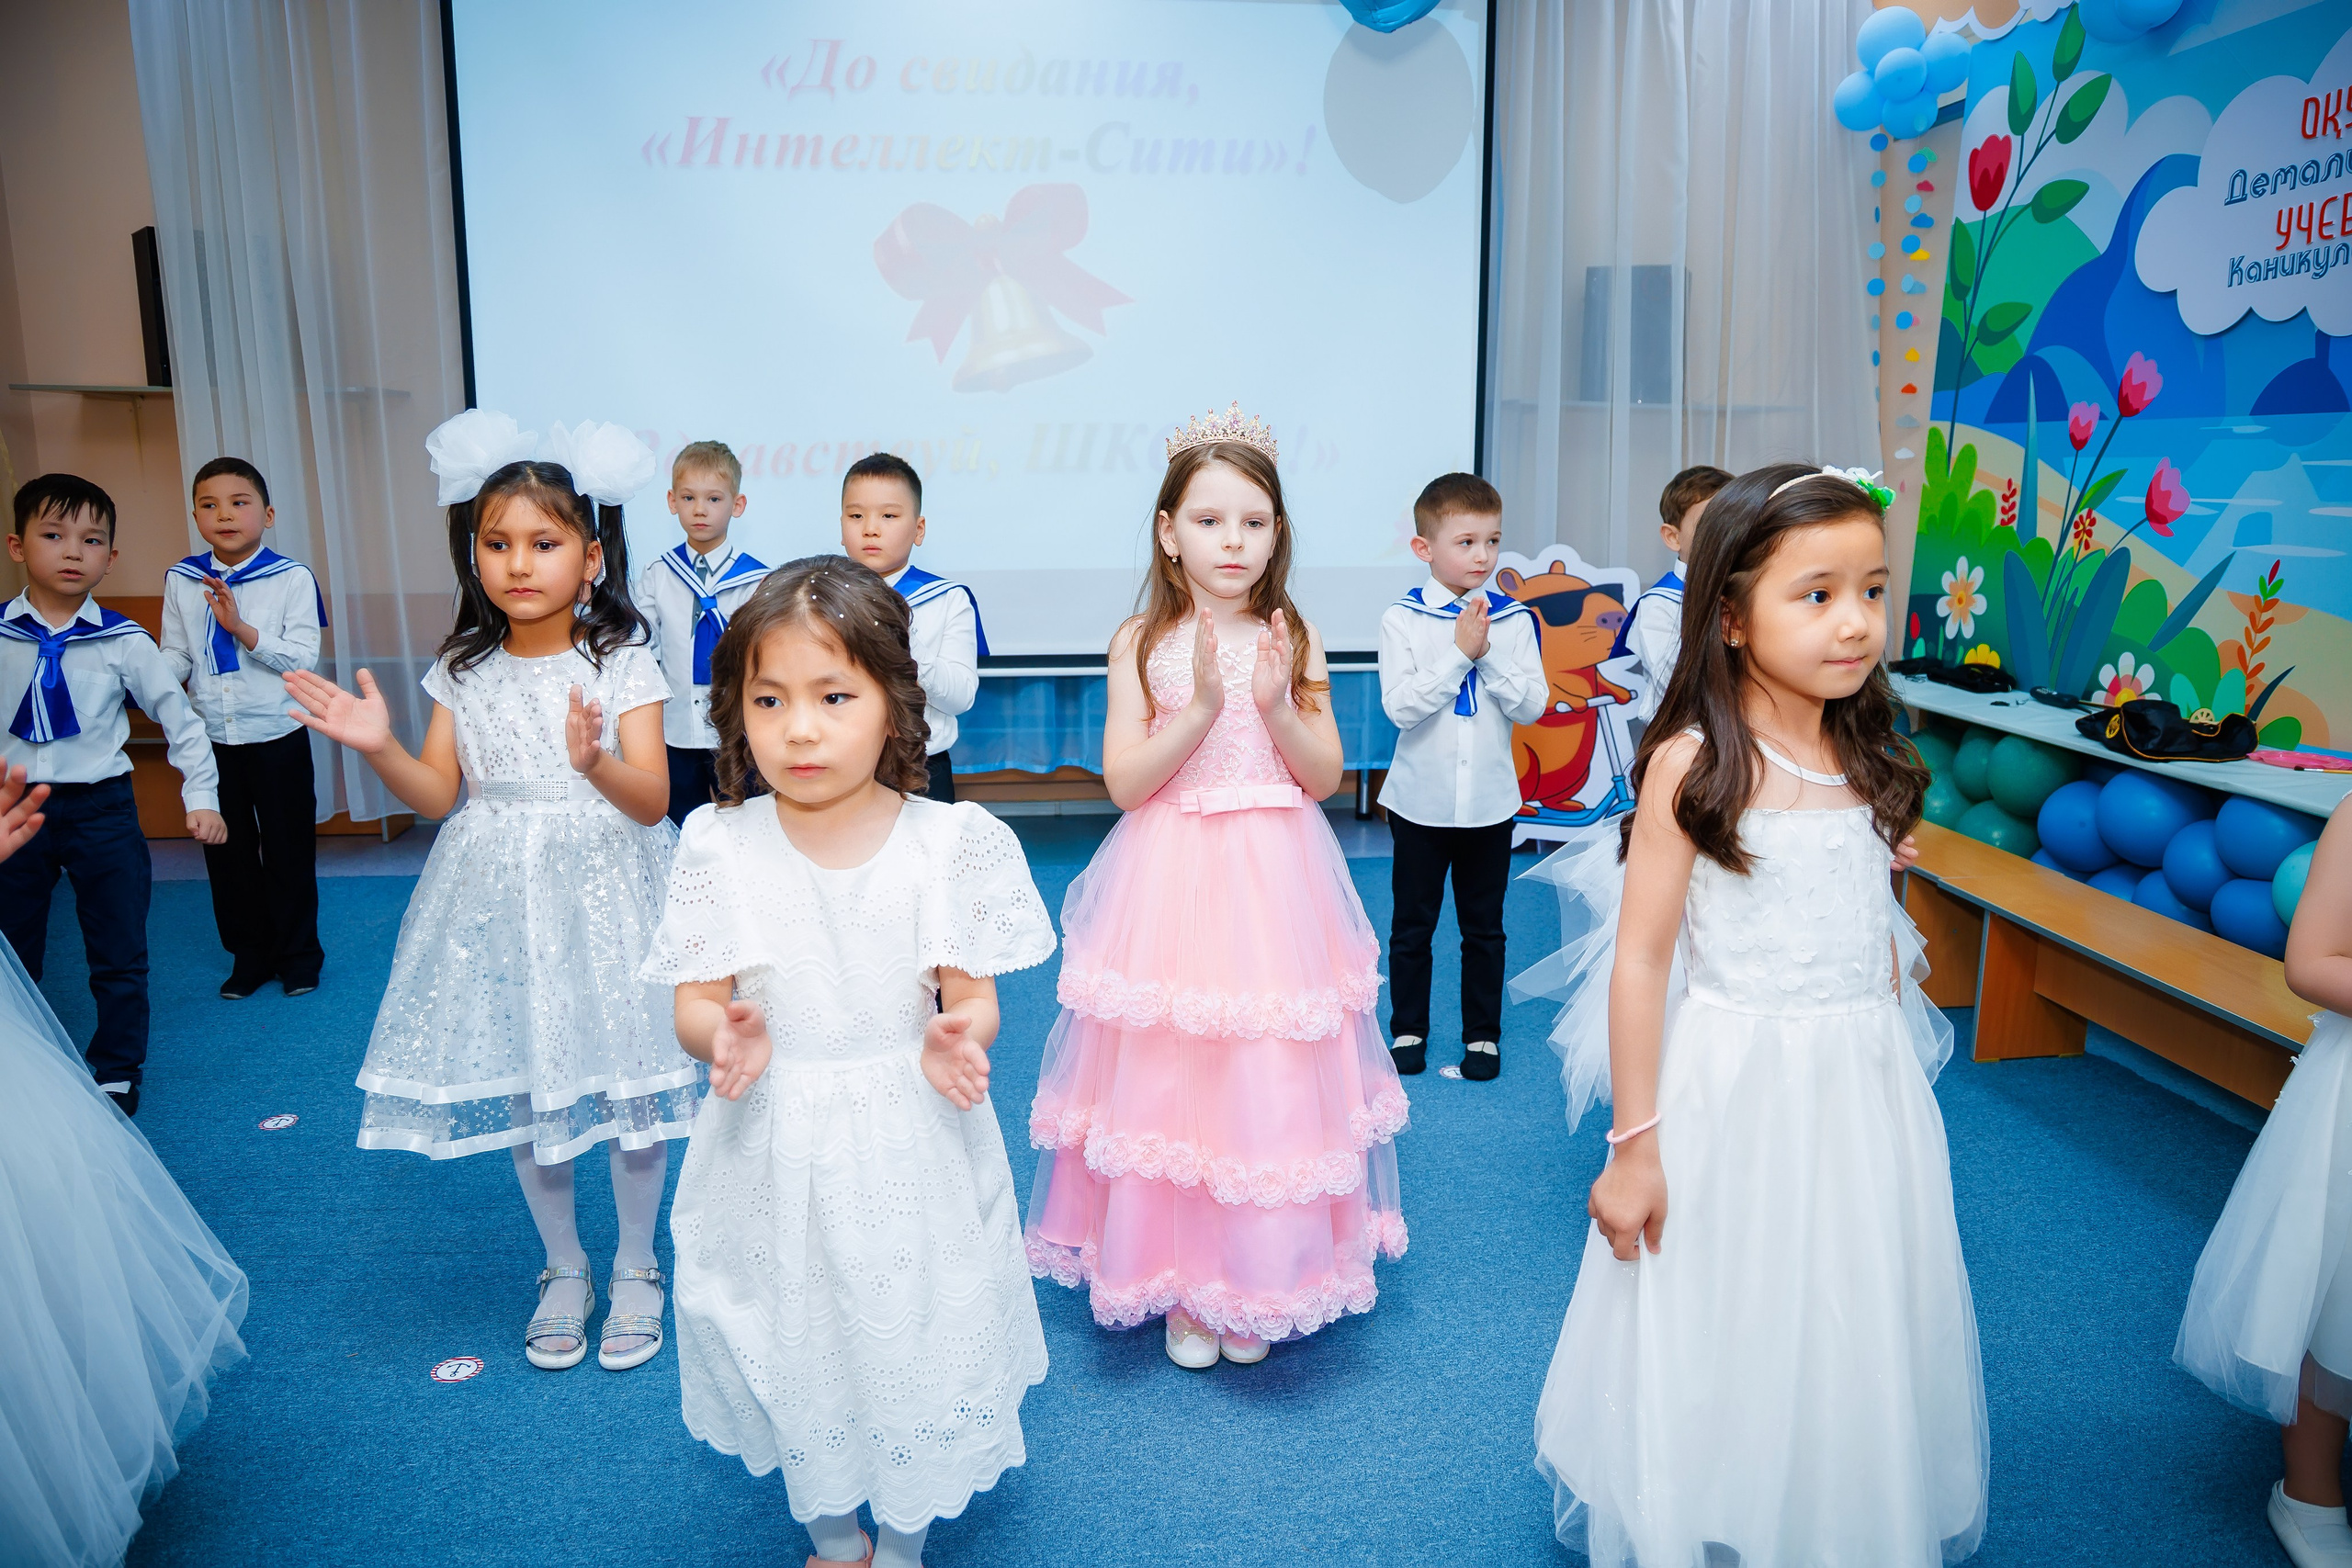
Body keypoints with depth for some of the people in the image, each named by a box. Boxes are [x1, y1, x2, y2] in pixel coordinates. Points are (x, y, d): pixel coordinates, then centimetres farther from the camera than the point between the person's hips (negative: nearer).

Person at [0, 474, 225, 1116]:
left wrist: (200, 798, -5)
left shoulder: (123, 642, -5)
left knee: (120, 955, 6)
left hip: (101, 809, -1)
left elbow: (180, 719, 0)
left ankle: (117, 1073, 23)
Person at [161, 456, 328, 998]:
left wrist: (241, 627, -23)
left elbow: (303, 658, -13)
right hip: (211, 736, 3)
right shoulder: (181, 580, 3)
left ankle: (298, 953, 22)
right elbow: (175, 654, 6)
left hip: (277, 735, -3)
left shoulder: (292, 578, -8)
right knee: (227, 850, 11)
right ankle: (250, 954, 26)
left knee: (288, 848, 6)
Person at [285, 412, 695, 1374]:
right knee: (522, 1086, 12)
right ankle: (563, 1271, 33)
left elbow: (652, 802, -14)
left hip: (602, 892, -3)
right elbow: (436, 795, 3)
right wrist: (376, 747, -15)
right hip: (499, 898, 4)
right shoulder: (465, 671, 3)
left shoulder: (621, 665, -8)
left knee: (626, 1079, 4)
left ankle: (635, 1270, 26)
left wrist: (595, 762, -34)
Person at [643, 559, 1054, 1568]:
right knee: (796, 1349, 20)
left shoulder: (948, 843, -12)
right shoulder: (718, 847, -8)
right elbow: (696, 1000, -4)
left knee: (914, 1341, 13)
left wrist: (956, 1039, -29)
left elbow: (972, 998, -7)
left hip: (912, 1147, -1)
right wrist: (725, 1037, -27)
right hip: (775, 1151, 2)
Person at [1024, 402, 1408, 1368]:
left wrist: (1277, 706, -14)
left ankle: (1257, 1281, 25)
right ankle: (1179, 1285, 22)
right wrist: (1200, 709, -19)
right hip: (1170, 886, -1)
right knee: (1168, 1080, 3)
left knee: (1270, 1080, 5)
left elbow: (1326, 777, 2)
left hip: (1276, 889, 1)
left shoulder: (1293, 642, 4)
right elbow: (1124, 781, -7)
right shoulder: (1142, 644, -1)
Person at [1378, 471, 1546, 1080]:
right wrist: (1459, 652, -20)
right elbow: (1400, 706, -17)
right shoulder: (1402, 618, -7)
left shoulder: (1513, 619, -2)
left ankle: (1483, 1034, 26)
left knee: (1483, 926, 12)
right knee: (1412, 923, 11)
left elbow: (1531, 705, -7)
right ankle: (1408, 1030, 27)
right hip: (1421, 799, -1)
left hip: (1489, 800, 1)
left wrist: (1488, 653, -17)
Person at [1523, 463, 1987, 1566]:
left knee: (1853, 1339, 18)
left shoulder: (1869, 762, 3)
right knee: (1724, 1349, 10)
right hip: (1734, 1090, -5)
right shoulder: (1691, 765, -15)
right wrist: (1634, 1144, -14)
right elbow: (1641, 960, -15)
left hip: (1866, 1088, 5)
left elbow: (1880, 940, 12)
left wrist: (1891, 1081, 15)